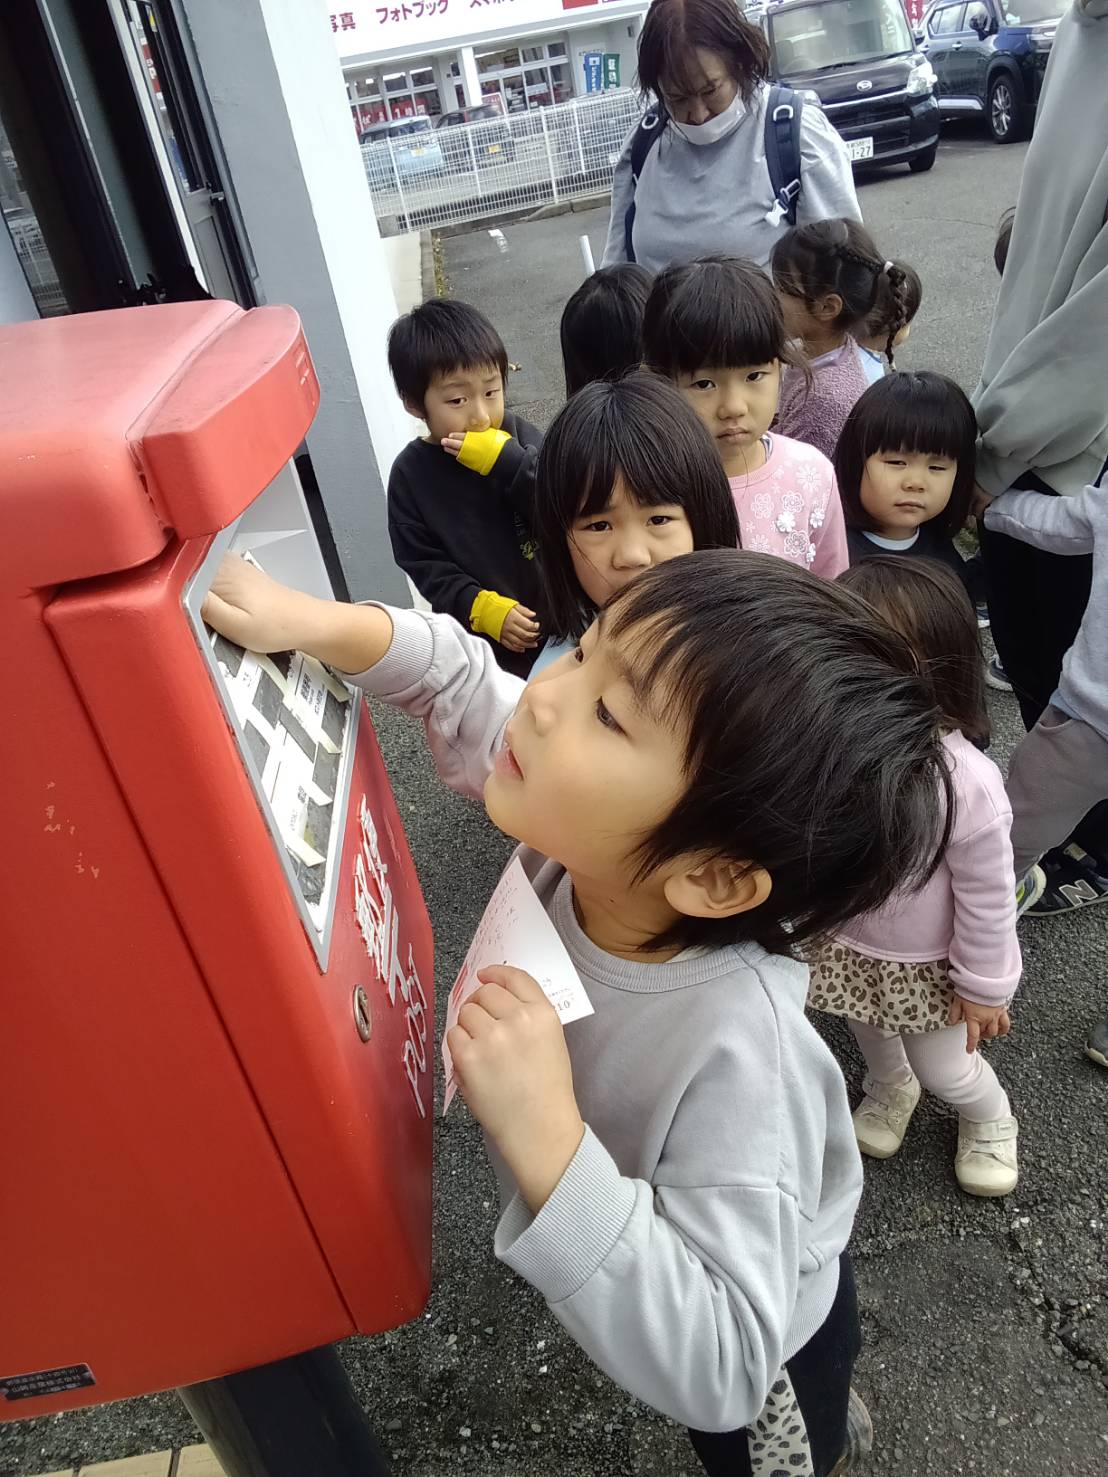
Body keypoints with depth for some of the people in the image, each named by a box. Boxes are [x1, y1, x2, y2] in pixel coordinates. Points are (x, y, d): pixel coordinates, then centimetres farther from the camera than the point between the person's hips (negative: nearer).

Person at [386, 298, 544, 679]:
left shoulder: (518, 435, -9)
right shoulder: (410, 474, -11)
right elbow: (424, 565, -8)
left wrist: (506, 460, -30)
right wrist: (483, 609, -20)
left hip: (556, 614, 1)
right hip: (482, 635, -1)